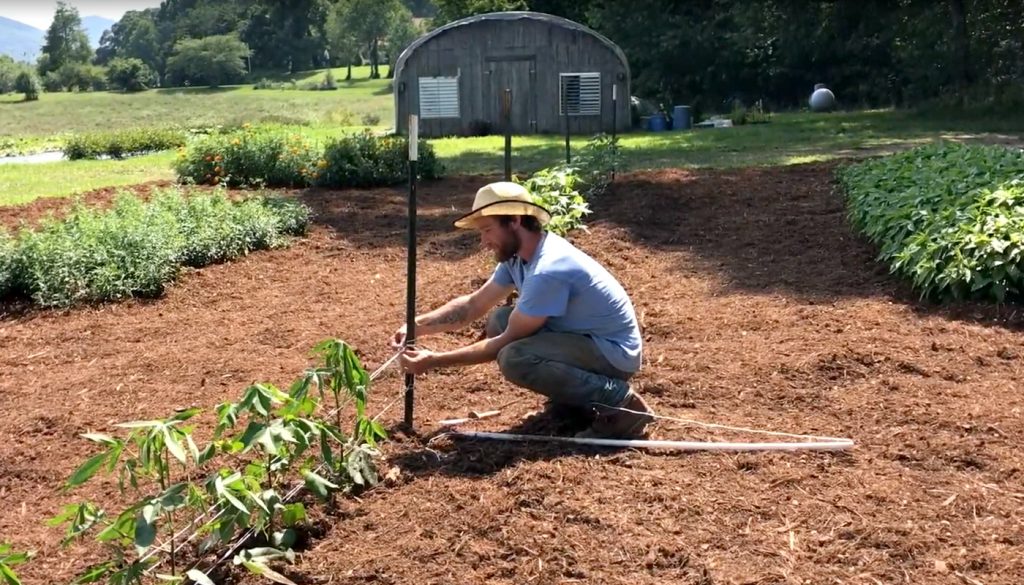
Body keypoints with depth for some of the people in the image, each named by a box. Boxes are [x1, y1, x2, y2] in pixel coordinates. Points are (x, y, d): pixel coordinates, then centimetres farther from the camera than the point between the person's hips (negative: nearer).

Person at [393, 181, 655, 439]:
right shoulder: (516, 254, 0)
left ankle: (620, 402, -13)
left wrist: (435, 360, -18)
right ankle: (574, 395, 10)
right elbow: (473, 304, 9)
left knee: (514, 358, -28)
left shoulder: (549, 270, -29)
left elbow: (506, 342, -22)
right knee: (499, 320, 6)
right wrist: (418, 326, -4)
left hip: (614, 351, -9)